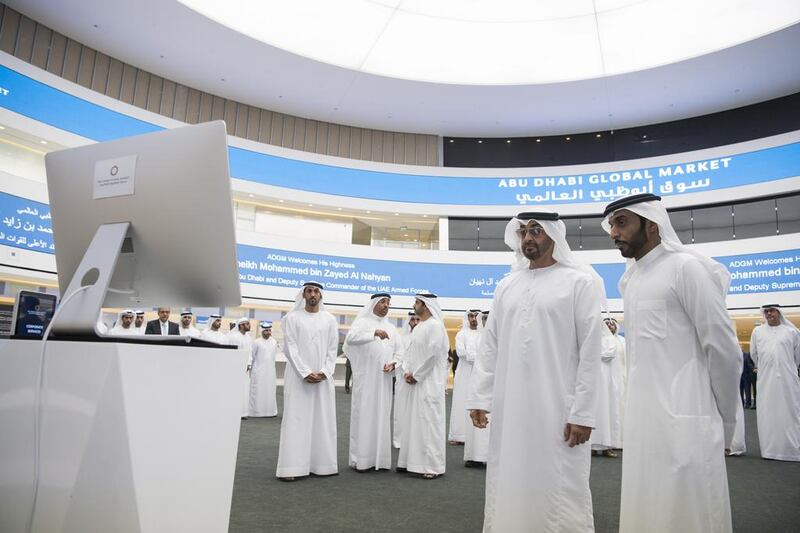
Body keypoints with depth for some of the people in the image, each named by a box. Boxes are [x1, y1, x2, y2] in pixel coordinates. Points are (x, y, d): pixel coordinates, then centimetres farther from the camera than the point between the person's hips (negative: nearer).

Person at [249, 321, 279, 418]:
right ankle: (257, 411, 2)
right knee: (258, 391, -3)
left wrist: (269, 363, 14)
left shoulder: (274, 342, 7)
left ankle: (270, 410, 12)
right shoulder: (257, 342, -6)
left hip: (270, 370, 4)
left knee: (270, 390, 6)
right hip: (258, 371, -4)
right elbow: (252, 356, 1)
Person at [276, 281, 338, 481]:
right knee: (296, 420, -3)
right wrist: (306, 372, -13)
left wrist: (324, 372, -8)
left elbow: (333, 349, 6)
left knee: (323, 420, 4)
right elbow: (290, 348, -5)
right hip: (299, 376, -3)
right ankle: (291, 467, -1)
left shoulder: (330, 319, 9)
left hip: (323, 377, 3)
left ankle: (321, 464, 12)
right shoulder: (292, 318, 1)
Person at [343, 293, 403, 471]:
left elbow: (400, 350, 14)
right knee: (363, 416, -3)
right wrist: (374, 333, -29)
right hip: (365, 378, -5)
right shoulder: (362, 322, 0)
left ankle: (380, 458, 14)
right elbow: (350, 338, -20)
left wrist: (393, 363, -6)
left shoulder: (390, 327, 16)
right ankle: (360, 459, 6)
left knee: (382, 416, 6)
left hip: (384, 379, 5)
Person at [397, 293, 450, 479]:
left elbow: (433, 354, -18)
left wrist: (416, 375, -12)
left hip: (430, 382, -9)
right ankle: (413, 460, 21)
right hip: (415, 381, 9)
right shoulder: (418, 327, 15)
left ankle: (433, 465, 3)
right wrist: (407, 371, 1)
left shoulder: (435, 325, -12)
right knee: (412, 421, 11)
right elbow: (410, 351, 16)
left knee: (429, 421, -5)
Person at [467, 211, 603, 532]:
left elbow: (590, 352, -6)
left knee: (558, 493, 3)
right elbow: (490, 346, 11)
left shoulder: (581, 282, -2)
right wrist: (479, 397, 6)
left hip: (557, 408, -4)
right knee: (508, 486, 11)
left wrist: (582, 413, -10)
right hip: (509, 406, 4)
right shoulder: (507, 285, 11)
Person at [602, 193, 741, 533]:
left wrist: (725, 423, -2)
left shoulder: (685, 267, -10)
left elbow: (725, 351, -10)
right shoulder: (630, 280, 13)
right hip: (642, 422, 7)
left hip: (685, 423, -7)